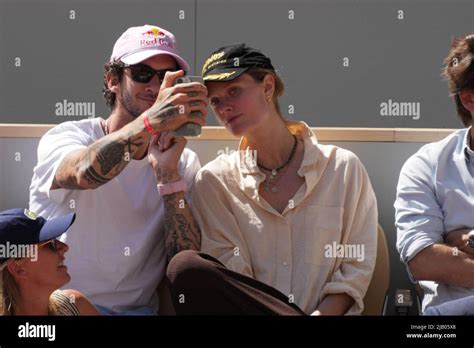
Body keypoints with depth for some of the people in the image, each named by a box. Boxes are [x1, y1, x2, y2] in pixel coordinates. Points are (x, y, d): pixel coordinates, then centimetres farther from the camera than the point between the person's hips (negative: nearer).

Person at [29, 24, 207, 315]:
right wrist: (152, 120, -40)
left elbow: (186, 262, -5)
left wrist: (168, 174, -16)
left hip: (139, 308, 2)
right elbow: (83, 173, -27)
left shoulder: (184, 164, 5)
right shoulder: (66, 136, -2)